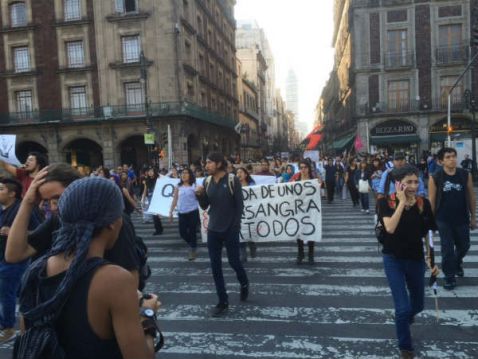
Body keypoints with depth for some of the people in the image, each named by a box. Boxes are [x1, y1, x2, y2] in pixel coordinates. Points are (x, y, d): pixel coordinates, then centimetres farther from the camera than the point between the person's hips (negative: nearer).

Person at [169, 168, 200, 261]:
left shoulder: (194, 185, -2)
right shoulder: (178, 187, 8)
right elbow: (174, 200, 10)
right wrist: (171, 212, 8)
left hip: (193, 212, -4)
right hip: (182, 213, 4)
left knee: (192, 232, 2)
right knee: (182, 232, 6)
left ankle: (193, 251, 20)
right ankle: (192, 245, 33)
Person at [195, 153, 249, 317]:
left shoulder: (233, 180, -11)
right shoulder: (207, 181, 2)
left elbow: (240, 205, -8)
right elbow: (204, 206, 7)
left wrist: (236, 226, -9)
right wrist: (199, 195, -12)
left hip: (230, 229, -4)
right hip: (213, 229, 4)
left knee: (234, 261, 7)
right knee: (215, 266, 5)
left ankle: (244, 283, 40)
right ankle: (223, 301, 19)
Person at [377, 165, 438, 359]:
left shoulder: (423, 203, -8)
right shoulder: (386, 202, -14)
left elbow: (429, 234, 2)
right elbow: (390, 228, -29)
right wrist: (402, 202, -26)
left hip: (416, 259, 3)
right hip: (393, 259, -3)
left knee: (418, 305, 21)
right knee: (403, 307, -7)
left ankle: (404, 316, 58)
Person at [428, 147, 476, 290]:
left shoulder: (466, 175, -4)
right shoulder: (435, 177, -10)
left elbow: (471, 197, 3)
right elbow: (432, 200, -5)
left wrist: (473, 217, 6)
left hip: (462, 219, 3)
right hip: (443, 220, -3)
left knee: (464, 246, 18)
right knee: (447, 249, 3)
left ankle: (457, 262, 50)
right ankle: (449, 276, 19)